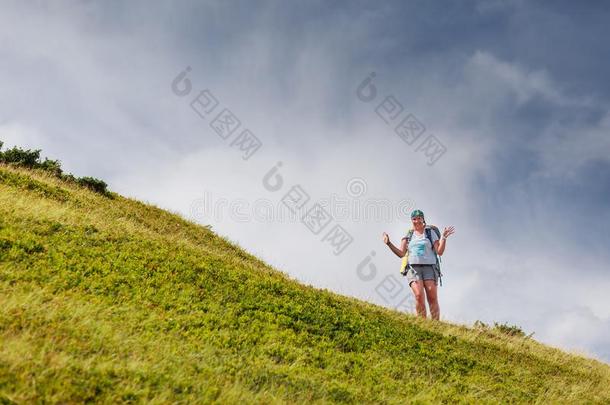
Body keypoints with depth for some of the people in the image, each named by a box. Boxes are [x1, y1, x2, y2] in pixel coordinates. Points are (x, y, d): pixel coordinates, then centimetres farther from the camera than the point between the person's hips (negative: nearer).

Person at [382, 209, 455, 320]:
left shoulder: (431, 233, 13)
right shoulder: (408, 236, 17)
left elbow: (440, 252, 5)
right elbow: (401, 254, 11)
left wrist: (443, 238, -8)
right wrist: (389, 244, 2)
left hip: (429, 267, 0)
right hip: (413, 268, 0)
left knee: (433, 298, -15)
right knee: (419, 296, -20)